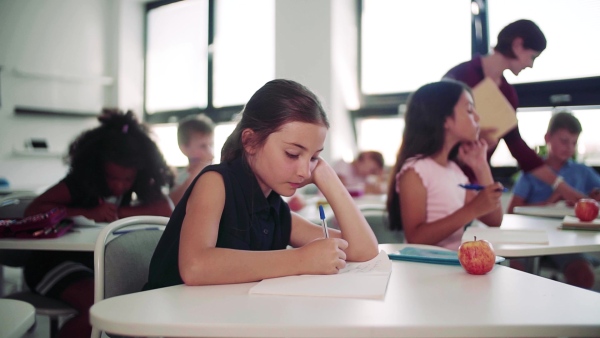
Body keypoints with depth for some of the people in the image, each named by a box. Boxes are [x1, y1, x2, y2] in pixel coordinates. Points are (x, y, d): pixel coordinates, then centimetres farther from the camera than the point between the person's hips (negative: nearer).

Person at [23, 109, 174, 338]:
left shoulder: (139, 183, -3)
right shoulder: (81, 180, -14)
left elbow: (167, 211, -18)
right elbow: (33, 210, -24)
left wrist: (120, 212, -24)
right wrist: (89, 213, -32)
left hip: (99, 263, 5)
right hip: (55, 261, -5)